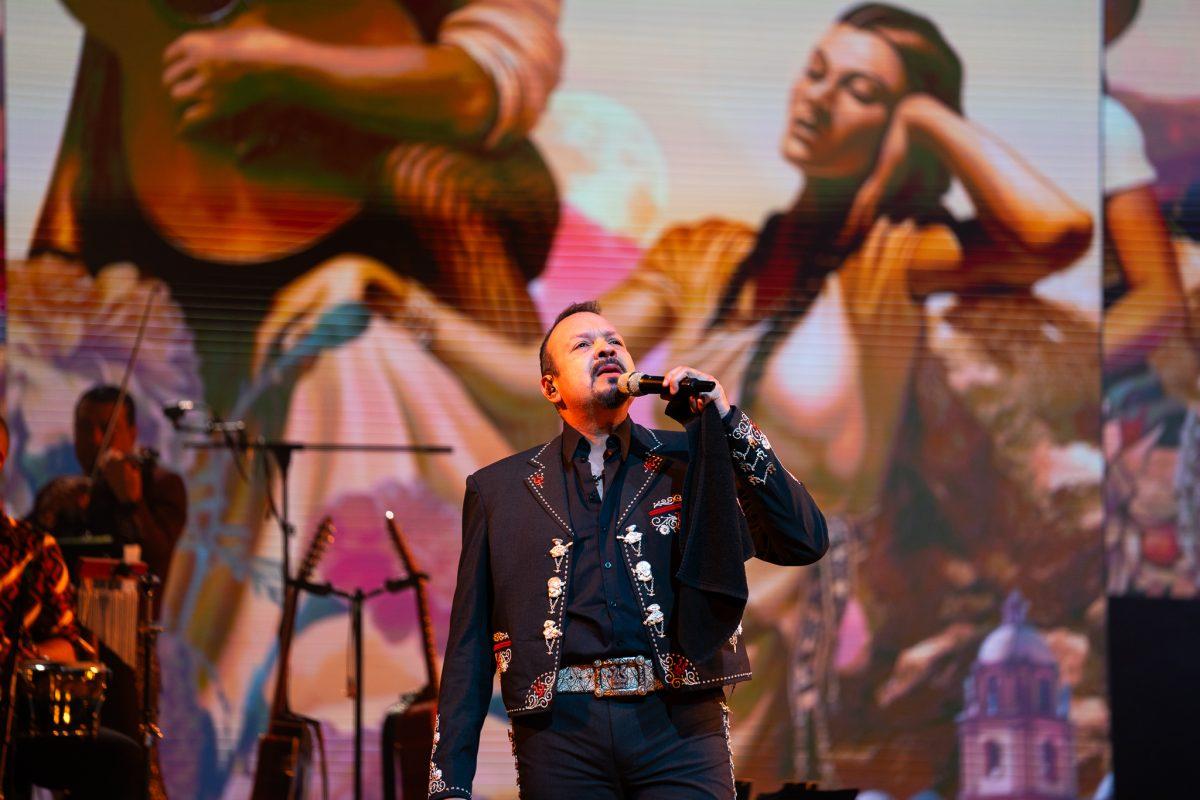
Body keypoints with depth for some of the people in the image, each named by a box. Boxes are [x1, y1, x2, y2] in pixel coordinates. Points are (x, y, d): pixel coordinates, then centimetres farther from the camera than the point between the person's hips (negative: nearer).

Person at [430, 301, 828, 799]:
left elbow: (803, 543, 2)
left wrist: (728, 421, -2)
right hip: (560, 733, 0)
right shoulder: (497, 491, 14)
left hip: (679, 726, 0)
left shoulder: (692, 460, 13)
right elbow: (468, 648, 12)